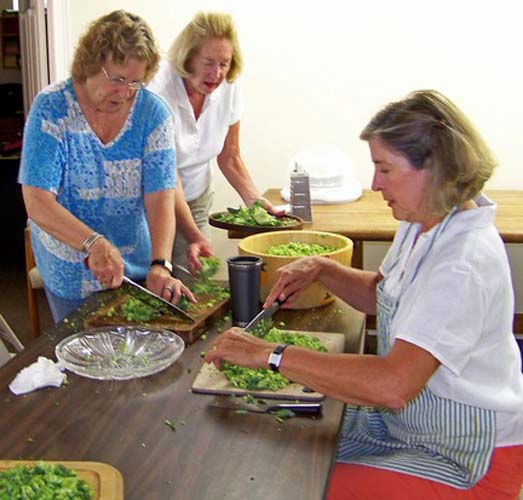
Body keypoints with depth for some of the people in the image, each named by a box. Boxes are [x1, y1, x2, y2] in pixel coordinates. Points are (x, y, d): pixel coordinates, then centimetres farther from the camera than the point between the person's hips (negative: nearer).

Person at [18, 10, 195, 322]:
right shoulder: (51, 109, -16)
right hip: (71, 272, -1)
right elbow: (38, 203, -23)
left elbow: (161, 199, -18)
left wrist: (160, 265, -32)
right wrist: (94, 244, -37)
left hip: (138, 268, 2)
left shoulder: (153, 112, -11)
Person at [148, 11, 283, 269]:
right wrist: (194, 236, -33)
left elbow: (229, 157, 3)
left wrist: (255, 200, -12)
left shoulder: (229, 87, -8)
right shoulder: (159, 90, -25)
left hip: (197, 200, 5)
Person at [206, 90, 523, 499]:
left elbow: (393, 385, -39)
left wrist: (270, 354, -33)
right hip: (405, 421, 8)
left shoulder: (466, 261, -30)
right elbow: (380, 295, 18)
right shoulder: (423, 223, 1)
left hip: (465, 456, -8)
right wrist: (320, 269, 0)